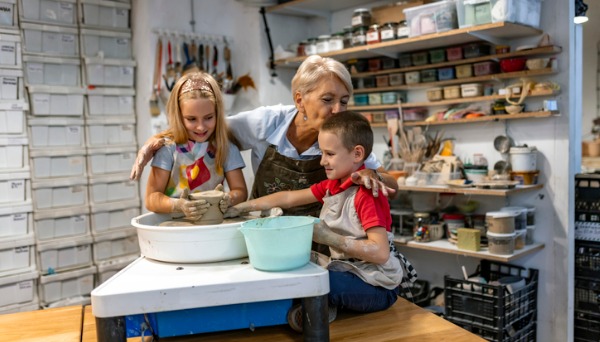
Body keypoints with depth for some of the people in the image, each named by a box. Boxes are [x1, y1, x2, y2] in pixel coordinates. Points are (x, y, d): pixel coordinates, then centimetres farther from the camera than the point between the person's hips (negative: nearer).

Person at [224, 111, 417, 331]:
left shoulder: (366, 194, -21)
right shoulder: (332, 185, 5)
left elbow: (381, 253, -28)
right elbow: (288, 198, 6)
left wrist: (329, 238, -29)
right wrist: (239, 208, 3)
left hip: (376, 286, -8)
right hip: (348, 270, 8)